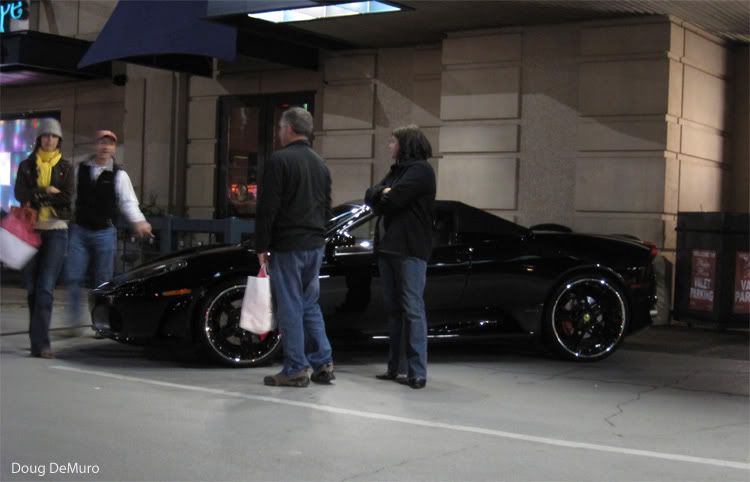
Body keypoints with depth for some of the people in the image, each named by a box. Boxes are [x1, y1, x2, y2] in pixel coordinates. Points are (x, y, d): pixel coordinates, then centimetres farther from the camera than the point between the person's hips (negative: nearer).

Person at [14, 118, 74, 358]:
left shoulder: (66, 167, 7)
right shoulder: (26, 165, 11)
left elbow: (66, 198, -6)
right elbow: (20, 193, -5)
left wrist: (36, 196, -9)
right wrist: (48, 191, -15)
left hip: (56, 230, -2)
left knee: (46, 287, -14)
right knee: (32, 288, 5)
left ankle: (40, 341, -18)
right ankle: (38, 343, 15)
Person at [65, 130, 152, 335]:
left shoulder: (119, 175, -1)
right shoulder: (81, 169, 6)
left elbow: (128, 201, -6)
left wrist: (138, 221, -21)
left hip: (104, 232, -2)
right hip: (79, 230, 2)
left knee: (103, 281, 4)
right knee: (73, 276, -4)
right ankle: (74, 317, 11)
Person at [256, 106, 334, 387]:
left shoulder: (280, 160, -10)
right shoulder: (320, 164, 15)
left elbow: (267, 208, -14)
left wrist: (262, 246, -8)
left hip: (287, 247, -8)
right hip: (315, 246, 8)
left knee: (289, 307, -2)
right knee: (310, 305, 15)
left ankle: (296, 369, 0)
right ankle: (323, 364, 13)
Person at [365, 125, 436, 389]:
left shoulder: (420, 170, -6)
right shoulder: (396, 170, 21)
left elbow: (394, 198, -18)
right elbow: (370, 196, 11)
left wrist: (382, 196, 3)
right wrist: (383, 193, -9)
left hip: (410, 250, -9)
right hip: (387, 248, 9)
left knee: (412, 310, -8)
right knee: (393, 310, 11)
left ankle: (417, 372, -8)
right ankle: (394, 367, 17)